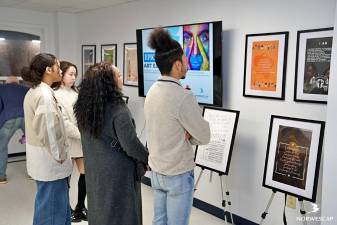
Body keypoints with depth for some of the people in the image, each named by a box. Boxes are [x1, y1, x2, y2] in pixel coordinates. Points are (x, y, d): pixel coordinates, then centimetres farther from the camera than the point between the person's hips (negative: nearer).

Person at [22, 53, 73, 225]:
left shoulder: (33, 91, 10)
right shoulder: (45, 95, -21)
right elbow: (48, 130, -26)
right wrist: (59, 155, -14)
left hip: (41, 156, 10)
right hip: (49, 158, -10)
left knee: (47, 201, 21)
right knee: (53, 203, 3)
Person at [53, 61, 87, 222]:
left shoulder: (75, 92, 11)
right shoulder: (55, 95, -12)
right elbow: (63, 122, -18)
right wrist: (81, 135, -15)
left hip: (81, 139, 6)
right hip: (66, 141, -6)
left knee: (85, 172, 8)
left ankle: (80, 207, 27)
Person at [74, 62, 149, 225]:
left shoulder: (85, 107, -1)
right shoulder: (118, 109, -24)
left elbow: (88, 139, 10)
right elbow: (131, 145, -22)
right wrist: (147, 158, -5)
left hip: (93, 168, 7)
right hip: (117, 171, -7)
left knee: (99, 208, 22)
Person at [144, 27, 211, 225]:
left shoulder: (152, 92, 1)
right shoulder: (183, 96, -24)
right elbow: (205, 137, -15)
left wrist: (186, 134, -6)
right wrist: (190, 136, 1)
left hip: (157, 170, 8)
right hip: (178, 174, -7)